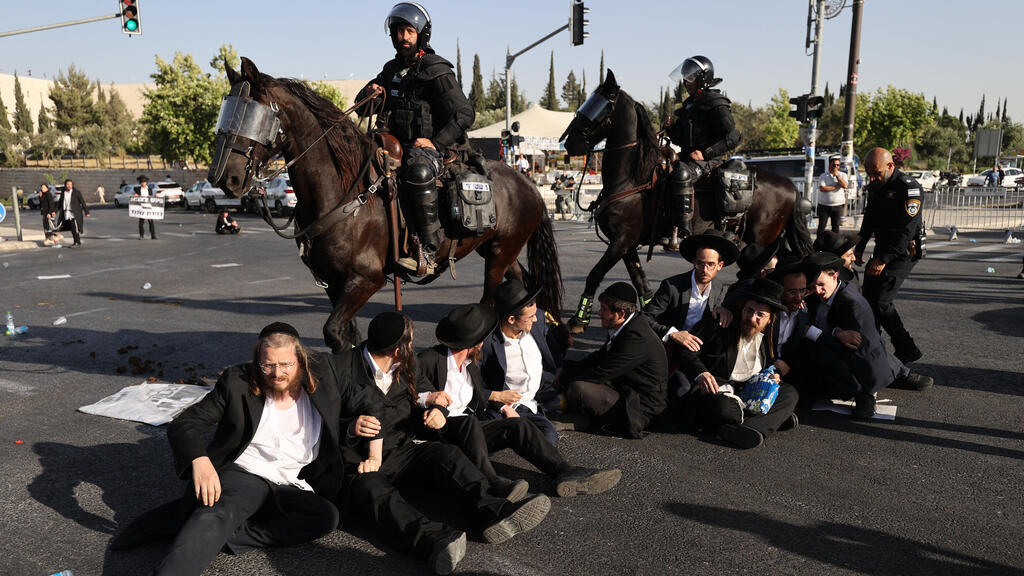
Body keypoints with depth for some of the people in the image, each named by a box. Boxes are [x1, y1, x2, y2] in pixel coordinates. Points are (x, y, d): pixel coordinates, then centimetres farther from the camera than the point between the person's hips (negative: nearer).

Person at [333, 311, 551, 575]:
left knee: (446, 454, -20)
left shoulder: (403, 370, 13)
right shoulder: (340, 369, -8)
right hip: (356, 464, -6)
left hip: (398, 453, 6)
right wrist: (350, 429, -27)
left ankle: (493, 511, -40)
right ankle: (434, 540, -63)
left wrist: (434, 413, -1)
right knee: (374, 491, -37)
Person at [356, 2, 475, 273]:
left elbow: (464, 114, -9)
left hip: (433, 146, -7)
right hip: (397, 146, 8)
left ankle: (429, 248, -38)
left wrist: (435, 143, -21)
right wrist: (369, 93, -1)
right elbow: (363, 108, 23)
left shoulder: (436, 71, -4)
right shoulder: (391, 70, 17)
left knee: (417, 170, -39)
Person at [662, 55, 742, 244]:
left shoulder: (716, 105, -7)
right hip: (687, 159, 9)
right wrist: (671, 129, 3)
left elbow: (734, 138, -15)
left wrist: (705, 153, -21)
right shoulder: (690, 104, 18)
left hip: (708, 162, -9)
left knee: (681, 173, -36)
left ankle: (683, 230, -39)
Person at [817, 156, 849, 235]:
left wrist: (837, 175, -10)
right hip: (824, 205, -1)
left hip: (838, 206, 2)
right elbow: (822, 188, -14)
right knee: (821, 226, 2)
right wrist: (836, 187, -11)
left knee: (836, 227, 6)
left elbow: (845, 185, -12)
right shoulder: (824, 176, 1)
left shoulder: (842, 175, 8)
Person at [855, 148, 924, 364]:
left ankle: (907, 350, -2)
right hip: (882, 250, 9)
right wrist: (859, 248, 15)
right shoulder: (874, 187, 9)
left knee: (880, 301, -15)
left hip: (903, 253, -8)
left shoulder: (909, 187, -17)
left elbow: (907, 230, -22)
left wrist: (884, 259, -24)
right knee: (868, 298, 8)